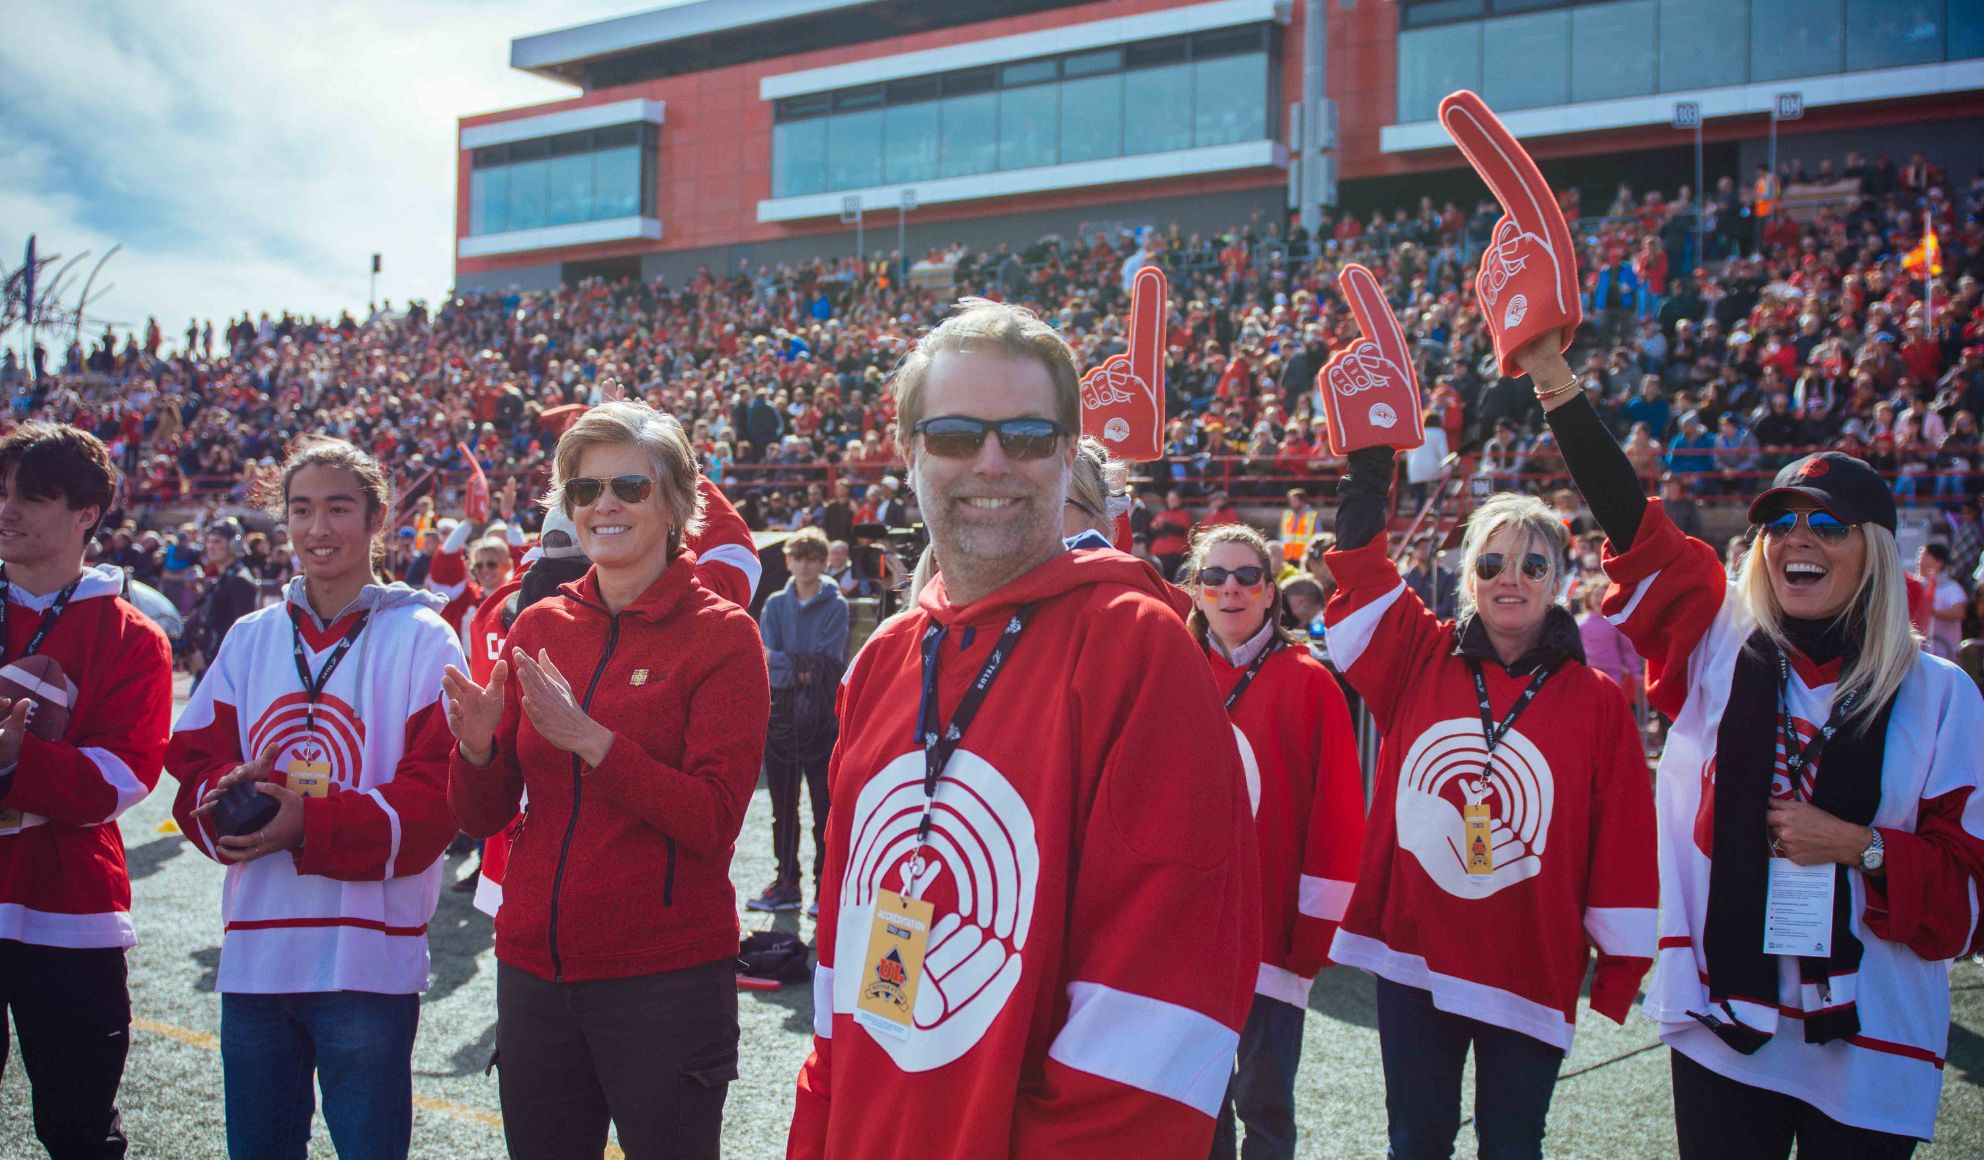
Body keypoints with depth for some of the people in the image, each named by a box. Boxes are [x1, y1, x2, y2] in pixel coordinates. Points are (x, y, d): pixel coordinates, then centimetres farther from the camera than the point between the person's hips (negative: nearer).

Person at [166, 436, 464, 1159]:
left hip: (368, 961, -4)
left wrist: (311, 824, -23)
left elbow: (438, 795, -11)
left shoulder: (422, 638, -4)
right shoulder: (250, 639, 11)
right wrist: (228, 796, -16)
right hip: (253, 956, 5)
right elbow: (194, 762, 7)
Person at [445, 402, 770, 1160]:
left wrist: (591, 739, -24)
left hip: (666, 976, -4)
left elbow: (715, 821, -15)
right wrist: (478, 749, -14)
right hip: (533, 968, 5)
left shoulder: (722, 634, -6)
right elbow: (483, 817, 7)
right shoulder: (538, 627, 6)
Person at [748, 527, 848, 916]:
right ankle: (786, 883, 18)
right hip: (780, 715, 4)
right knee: (783, 806, 10)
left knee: (824, 807, 1)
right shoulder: (776, 604, 9)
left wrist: (783, 659, -12)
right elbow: (764, 658, -2)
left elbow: (826, 662, -11)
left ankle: (826, 887, 7)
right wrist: (802, 668, -15)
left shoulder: (835, 607, -1)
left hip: (823, 717, -4)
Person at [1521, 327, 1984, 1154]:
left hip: (1869, 1048, 0)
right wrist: (1554, 383, -12)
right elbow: (1632, 525, -7)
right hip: (1722, 1028, 1)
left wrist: (1862, 849, -16)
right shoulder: (1719, 646, 0)